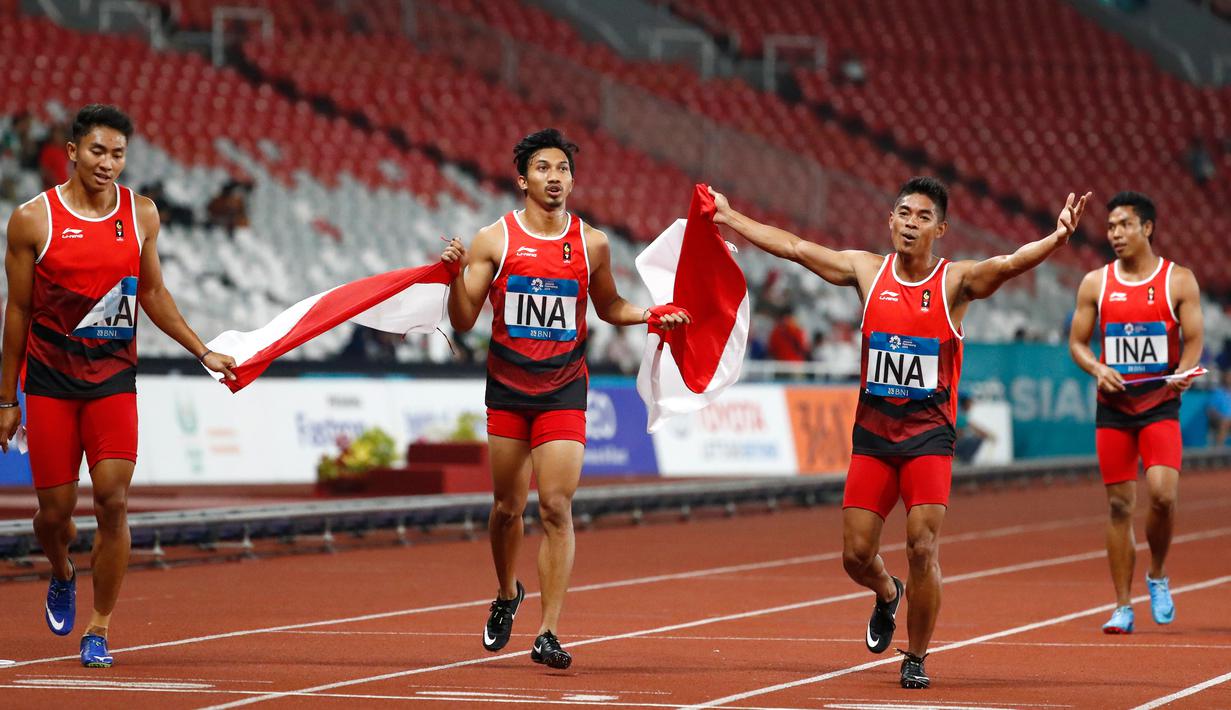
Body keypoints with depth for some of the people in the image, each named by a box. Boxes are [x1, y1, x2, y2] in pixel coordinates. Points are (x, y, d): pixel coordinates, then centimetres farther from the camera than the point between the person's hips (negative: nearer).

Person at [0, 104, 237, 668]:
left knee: (113, 500, -12)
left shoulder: (141, 215, 4)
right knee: (55, 510, 1)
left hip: (114, 379, 1)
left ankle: (99, 630, 0)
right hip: (50, 380, -1)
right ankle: (62, 577, 37)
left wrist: (204, 353, 11)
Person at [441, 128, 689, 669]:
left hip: (564, 390, 0)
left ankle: (549, 633, -11)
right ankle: (507, 595, 38)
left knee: (557, 507, -12)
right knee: (507, 507, 9)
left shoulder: (591, 244, 3)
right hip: (507, 387, 0)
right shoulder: (493, 240, -2)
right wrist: (455, 275, -20)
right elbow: (463, 322, -2)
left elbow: (608, 308, 18)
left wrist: (649, 316, 0)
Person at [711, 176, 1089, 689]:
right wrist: (729, 218, 11)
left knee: (922, 547, -12)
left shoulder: (956, 281, -5)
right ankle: (888, 594, 38)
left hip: (928, 434, -3)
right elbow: (793, 247, 10)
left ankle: (916, 660, 5)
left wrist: (1056, 240, -41)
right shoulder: (868, 270, 4)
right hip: (872, 431, 3)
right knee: (856, 555, 2)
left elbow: (1008, 264, -23)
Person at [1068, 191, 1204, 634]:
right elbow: (1077, 341, 10)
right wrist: (1097, 369, -11)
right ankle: (1123, 607, 10)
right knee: (1119, 505, 2)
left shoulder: (1179, 280, 1)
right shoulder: (1095, 283, 6)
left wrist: (1183, 373, -20)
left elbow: (1194, 340, 0)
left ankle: (1157, 576, 8)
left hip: (1160, 404, -2)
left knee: (1162, 493, -19)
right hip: (1113, 407, 2)